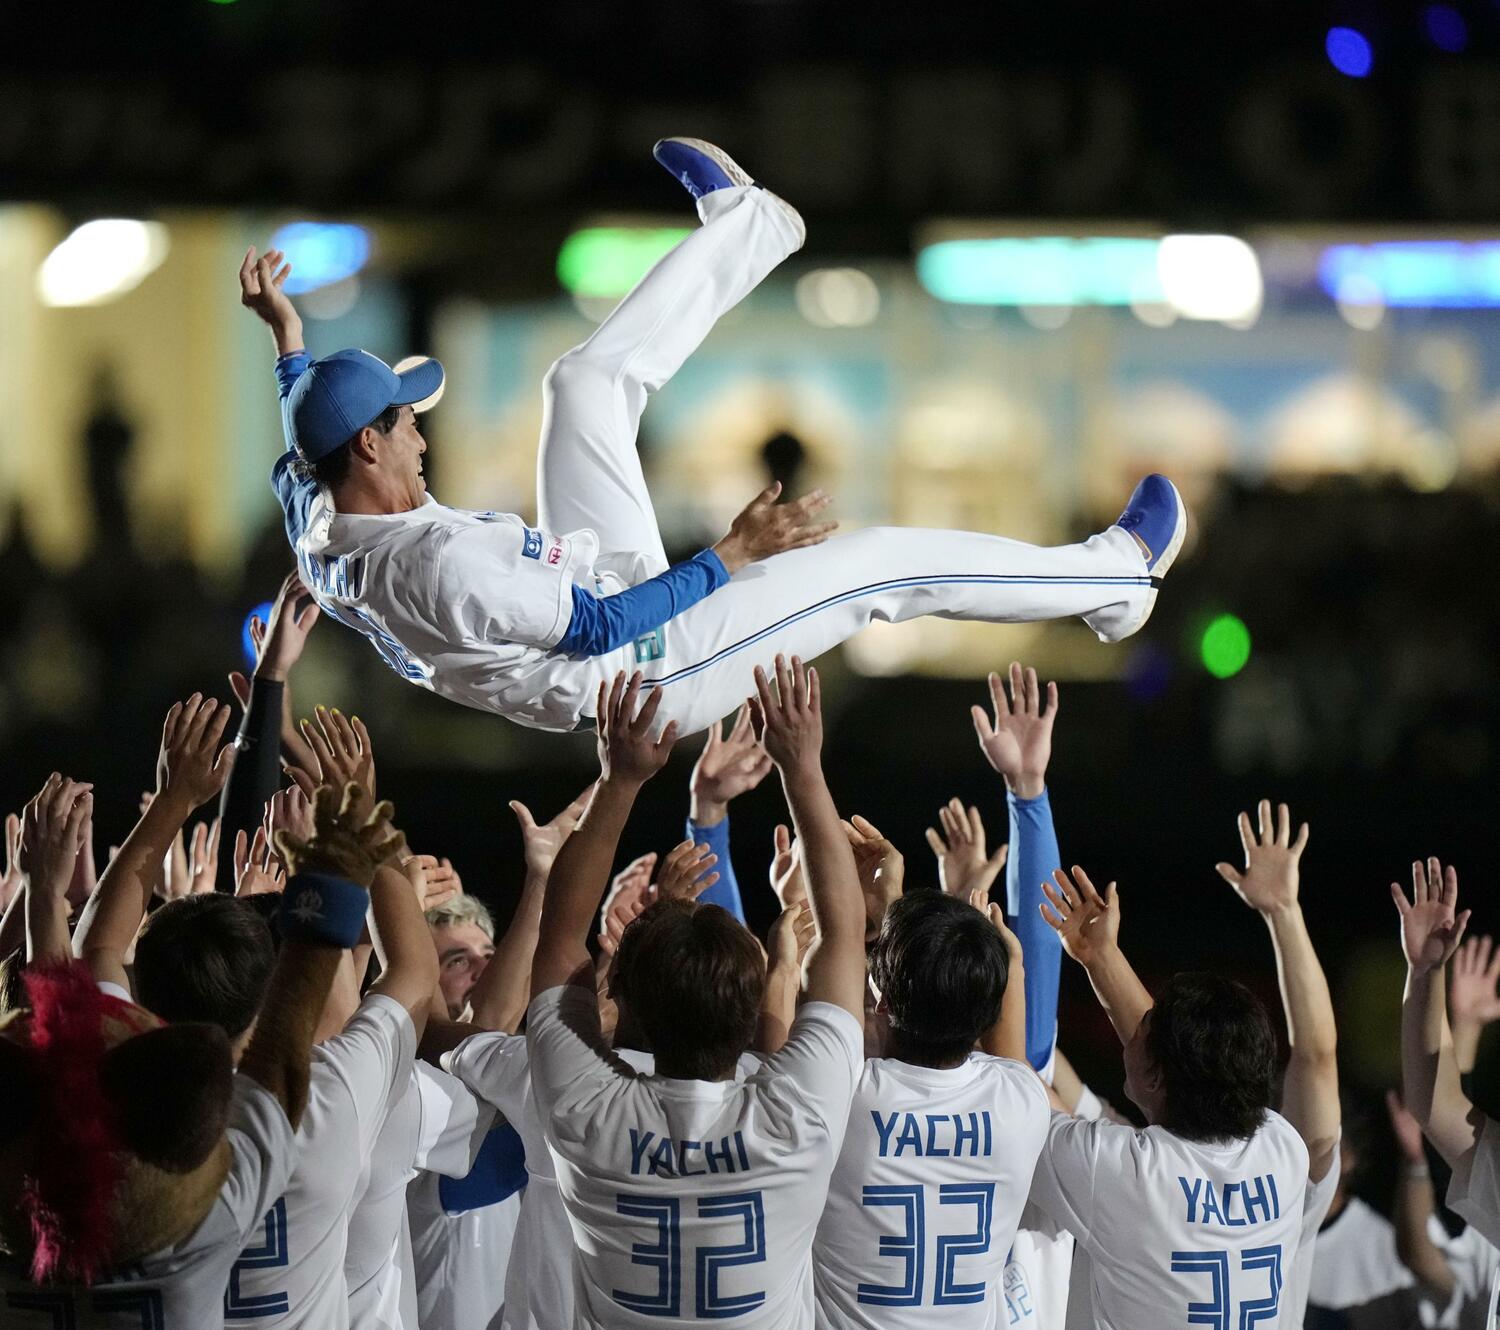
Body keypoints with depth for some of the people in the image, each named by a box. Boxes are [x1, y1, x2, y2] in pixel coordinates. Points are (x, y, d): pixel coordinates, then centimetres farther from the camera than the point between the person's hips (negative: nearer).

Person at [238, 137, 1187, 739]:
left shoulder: (318, 535, -12)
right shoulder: (437, 563, -38)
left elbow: (315, 448, 14)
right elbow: (602, 627, -32)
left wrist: (288, 334, 13)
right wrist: (732, 557, -25)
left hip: (601, 587, 9)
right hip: (651, 674, -9)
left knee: (592, 379, 12)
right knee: (889, 562, -6)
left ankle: (749, 226, 33)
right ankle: (1115, 577, 14)